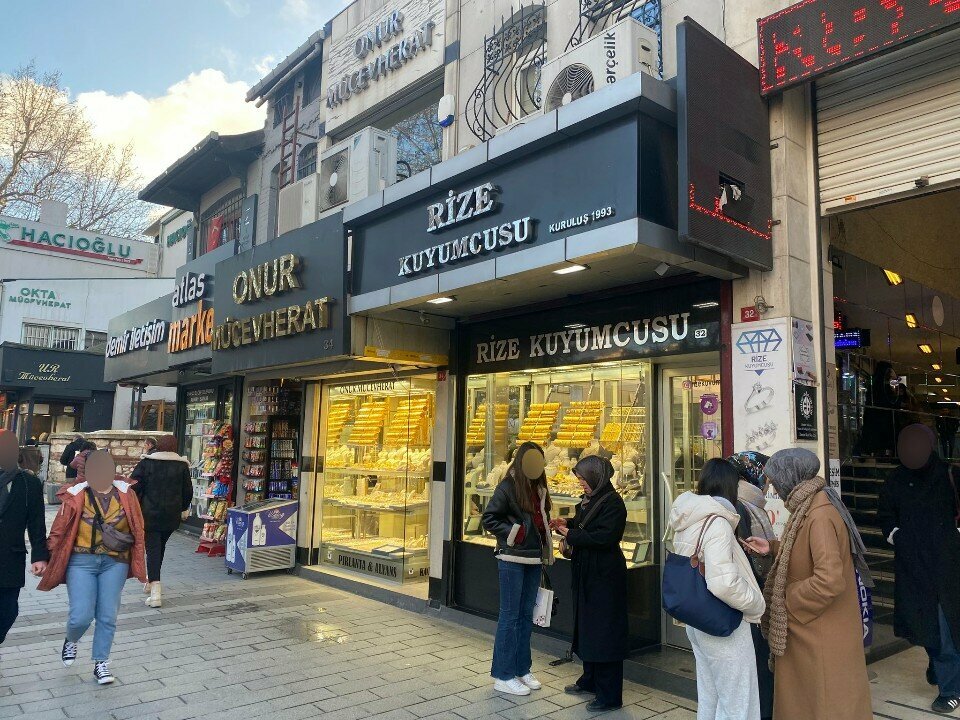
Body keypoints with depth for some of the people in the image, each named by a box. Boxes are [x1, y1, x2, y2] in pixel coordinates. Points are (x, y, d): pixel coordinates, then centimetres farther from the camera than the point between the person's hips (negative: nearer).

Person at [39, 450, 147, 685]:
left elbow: (138, 529, 5)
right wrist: (48, 559, 3)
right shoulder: (76, 496, -6)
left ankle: (101, 664, 22)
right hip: (82, 561, -1)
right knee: (81, 616, -3)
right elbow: (59, 531, 2)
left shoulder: (126, 494, -2)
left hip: (115, 562, 1)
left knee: (107, 616, 5)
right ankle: (71, 641, 33)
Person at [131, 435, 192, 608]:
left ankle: (155, 590, -15)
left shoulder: (146, 463, -5)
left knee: (153, 549, -3)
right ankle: (152, 581, 38)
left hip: (149, 514, -2)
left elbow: (134, 487, -7)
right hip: (171, 515, 3)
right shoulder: (182, 466, 0)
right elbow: (188, 491, 4)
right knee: (160, 547, 22)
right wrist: (182, 508, 20)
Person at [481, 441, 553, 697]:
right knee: (510, 616, 1)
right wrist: (515, 532, -17)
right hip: (513, 559, -7)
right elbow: (488, 519, -12)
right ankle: (503, 676, 11)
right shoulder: (507, 487, -12)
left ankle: (522, 669, 27)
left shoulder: (538, 488, 8)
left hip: (534, 560, 7)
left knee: (526, 615, 15)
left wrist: (545, 550, 12)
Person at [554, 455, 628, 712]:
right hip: (586, 573, 9)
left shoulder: (613, 503, -17)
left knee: (603, 631, -2)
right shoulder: (589, 500, 9)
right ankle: (590, 680, 34)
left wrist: (571, 534, -18)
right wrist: (567, 525, 2)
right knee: (586, 626, 18)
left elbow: (604, 537, -25)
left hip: (604, 576, -9)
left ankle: (609, 695, 8)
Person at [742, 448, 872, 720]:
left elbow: (829, 579, -32)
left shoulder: (820, 516, -27)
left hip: (822, 630, -9)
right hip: (806, 626, 9)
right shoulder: (809, 508, 4)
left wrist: (789, 603, -18)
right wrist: (772, 548, 5)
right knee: (802, 693, 20)